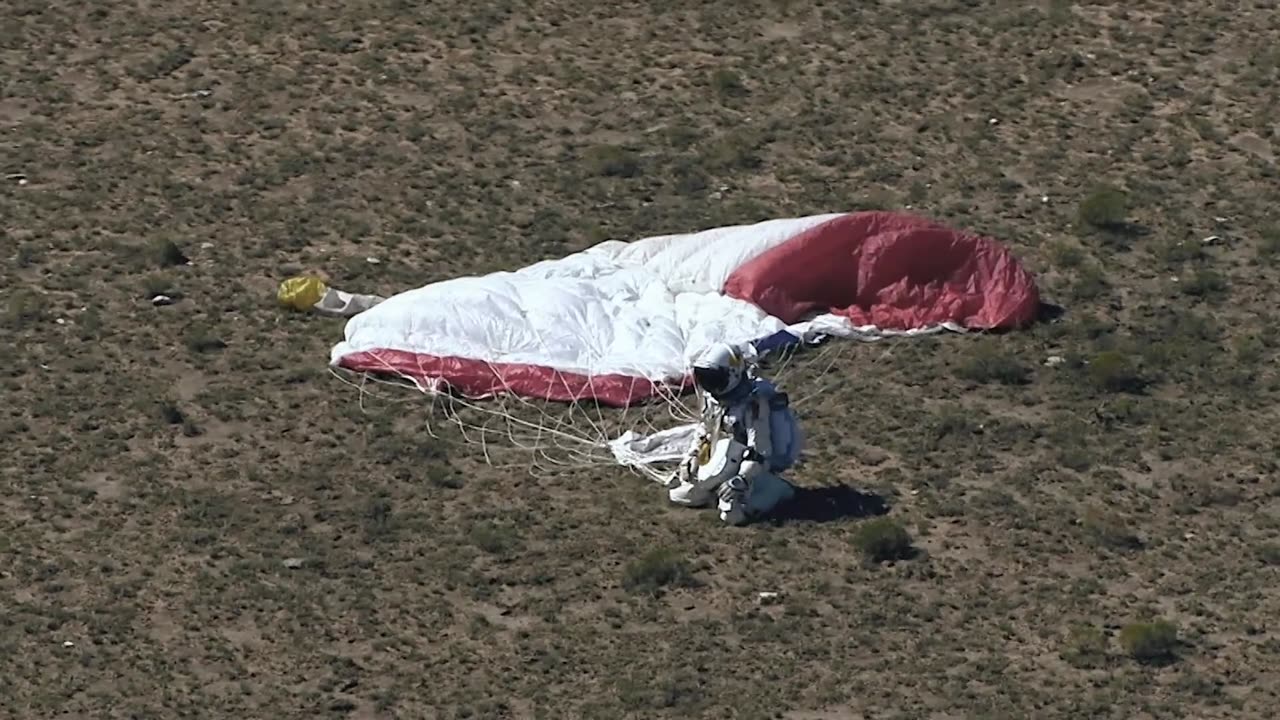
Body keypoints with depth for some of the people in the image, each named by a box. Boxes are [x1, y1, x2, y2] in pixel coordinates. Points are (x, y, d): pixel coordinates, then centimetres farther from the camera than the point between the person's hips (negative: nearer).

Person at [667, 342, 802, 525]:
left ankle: (774, 489, -3)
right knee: (679, 494, 3)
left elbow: (759, 452, -28)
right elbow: (704, 432, 15)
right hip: (722, 464, 7)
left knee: (734, 513, -29)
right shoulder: (714, 398, -2)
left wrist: (742, 480, -37)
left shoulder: (754, 403, -26)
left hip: (750, 468, -7)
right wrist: (690, 458, 3)